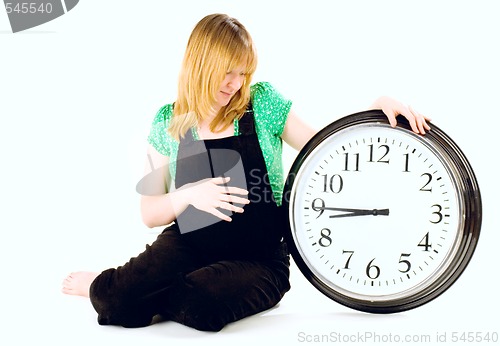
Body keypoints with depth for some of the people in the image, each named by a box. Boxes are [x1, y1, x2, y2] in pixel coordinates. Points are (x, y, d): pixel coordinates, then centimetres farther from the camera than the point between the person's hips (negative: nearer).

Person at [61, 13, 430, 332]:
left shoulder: (263, 102, 1)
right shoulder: (168, 123, 3)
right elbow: (150, 213, 6)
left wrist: (379, 106, -11)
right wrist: (189, 195, -15)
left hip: (259, 255, 0)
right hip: (189, 244, 0)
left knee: (202, 305, -34)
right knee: (120, 296, -30)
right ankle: (119, 285, 7)